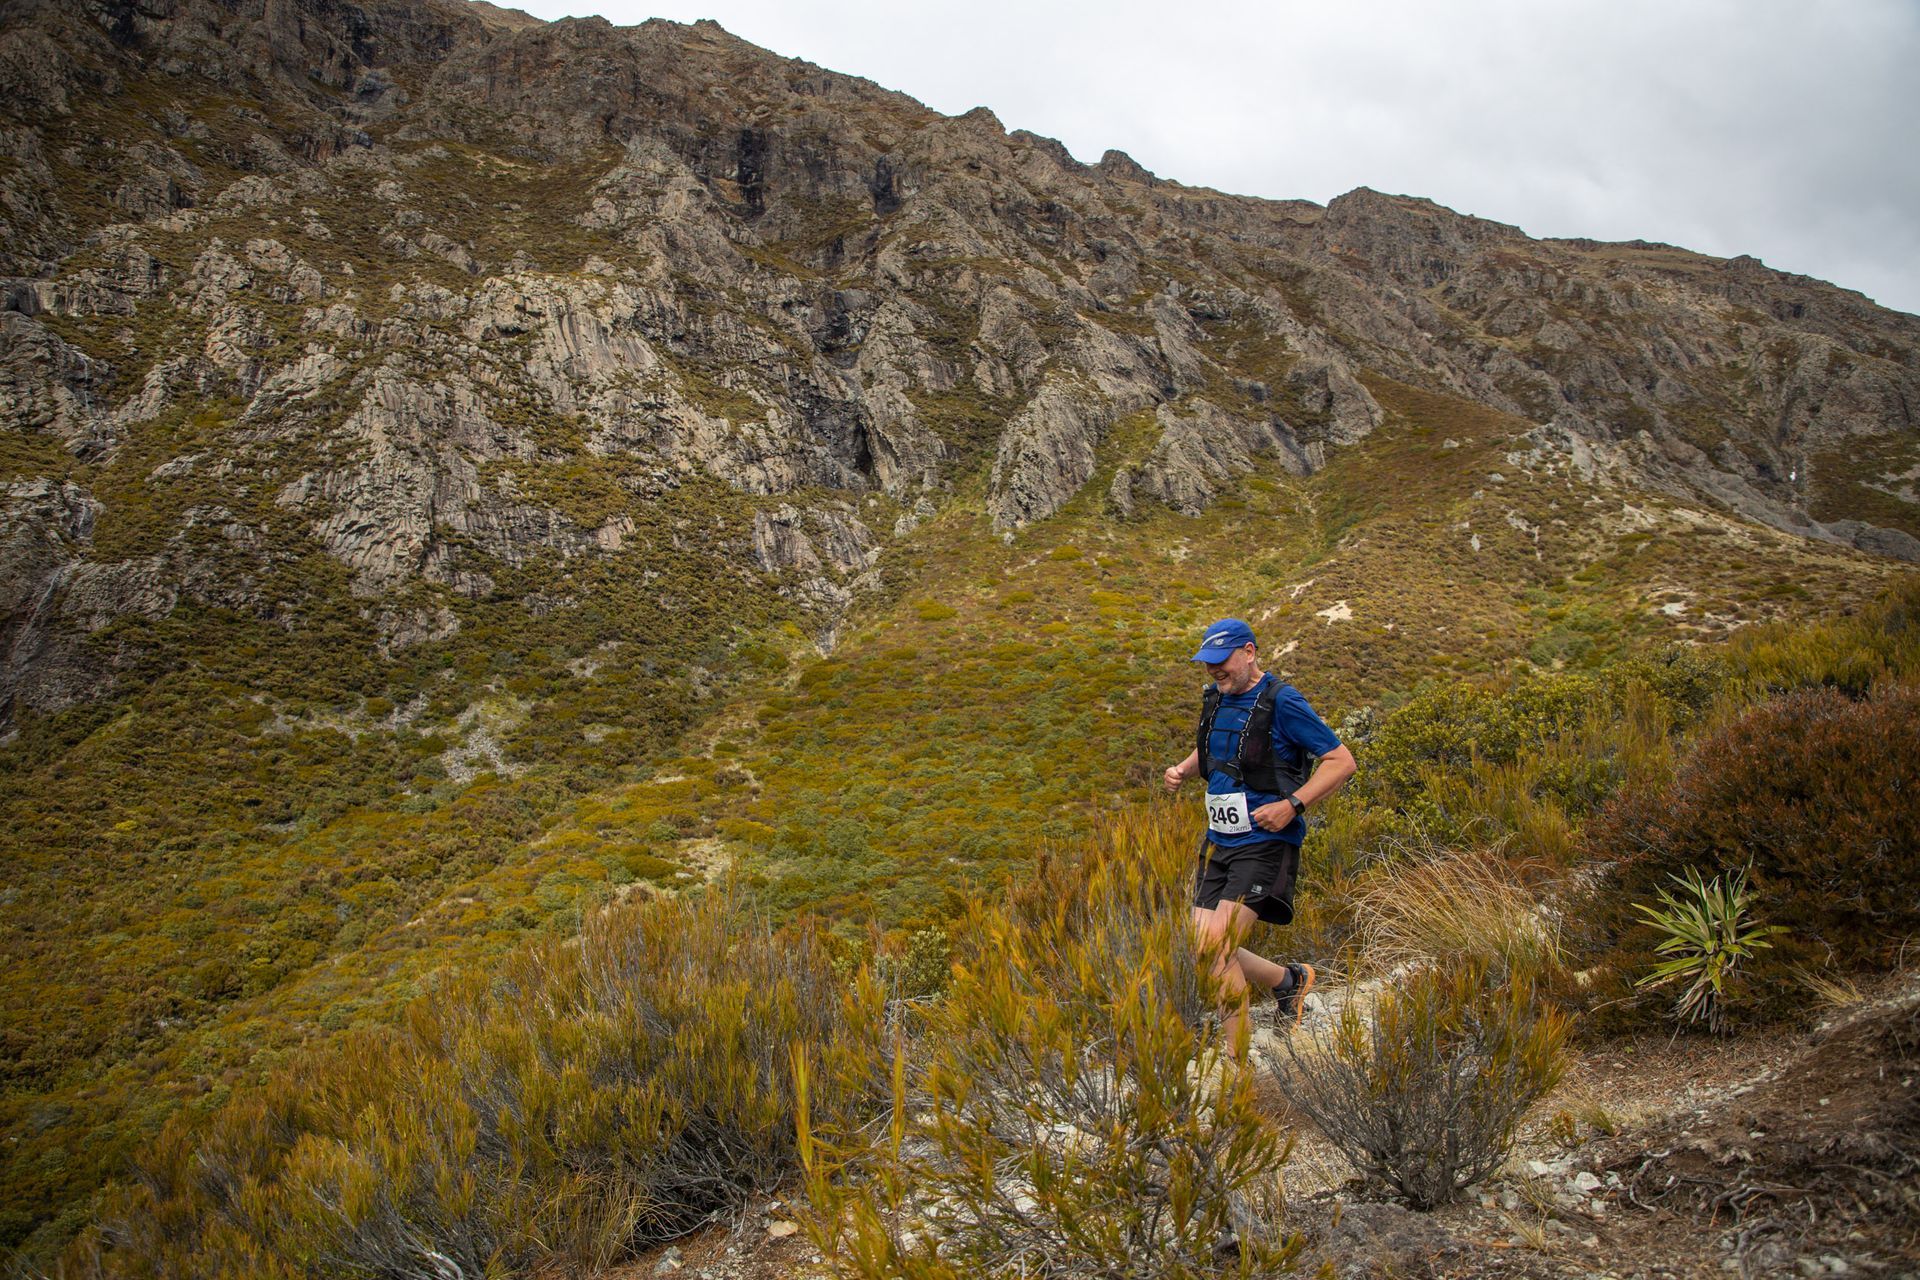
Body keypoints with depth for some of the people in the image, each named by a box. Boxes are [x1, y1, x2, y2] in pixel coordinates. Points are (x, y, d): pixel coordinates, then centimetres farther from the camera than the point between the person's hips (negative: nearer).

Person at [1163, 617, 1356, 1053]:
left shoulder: (1282, 702, -12)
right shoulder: (1215, 699, 10)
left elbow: (1343, 761, -11)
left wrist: (1292, 805, -21)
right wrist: (1182, 770, 7)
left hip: (1265, 844, -8)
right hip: (1220, 842, 8)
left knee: (1216, 947, -18)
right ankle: (1288, 980, 31)